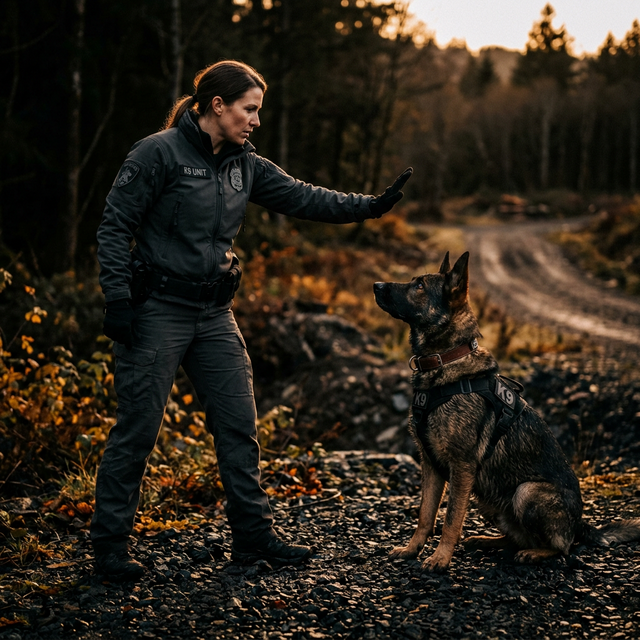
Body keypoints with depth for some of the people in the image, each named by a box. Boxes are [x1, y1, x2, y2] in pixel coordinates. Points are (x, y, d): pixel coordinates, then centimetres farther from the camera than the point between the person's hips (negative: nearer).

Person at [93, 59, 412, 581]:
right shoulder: (159, 153, -10)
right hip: (158, 309, -7)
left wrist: (369, 206, -2)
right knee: (137, 430, -2)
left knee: (239, 426, 7)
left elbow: (301, 197, 7)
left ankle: (254, 536, 18)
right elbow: (114, 226, -10)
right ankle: (110, 545, 12)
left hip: (215, 314, 7)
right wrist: (118, 298, -17)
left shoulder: (244, 165, 10)